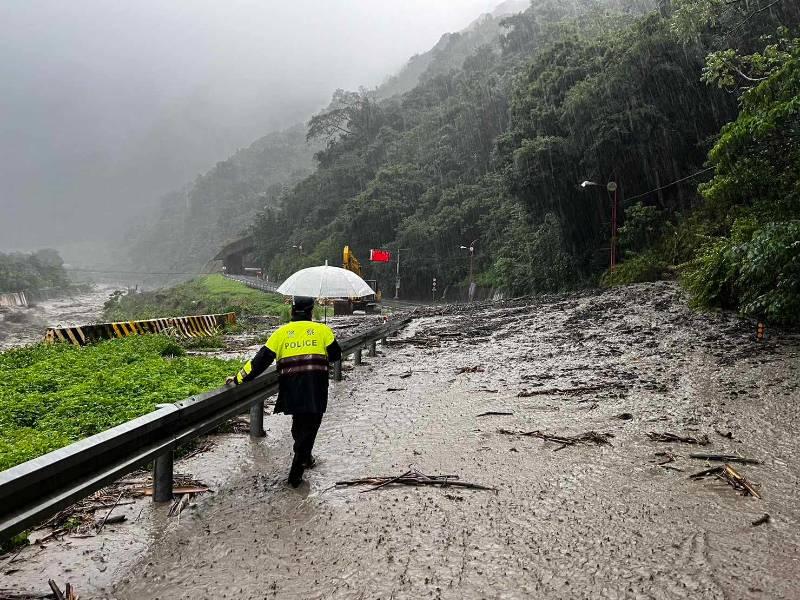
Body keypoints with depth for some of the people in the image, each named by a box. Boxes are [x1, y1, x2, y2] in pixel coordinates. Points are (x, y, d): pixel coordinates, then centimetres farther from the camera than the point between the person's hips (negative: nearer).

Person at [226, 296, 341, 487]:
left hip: (291, 392, 3)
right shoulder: (322, 330, 2)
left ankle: (306, 458, 44)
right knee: (309, 426, 7)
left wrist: (238, 378, 11)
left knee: (299, 423, 24)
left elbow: (260, 361, 3)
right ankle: (295, 475, 7)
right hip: (315, 391, -2)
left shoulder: (281, 333, 5)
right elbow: (336, 355, 9)